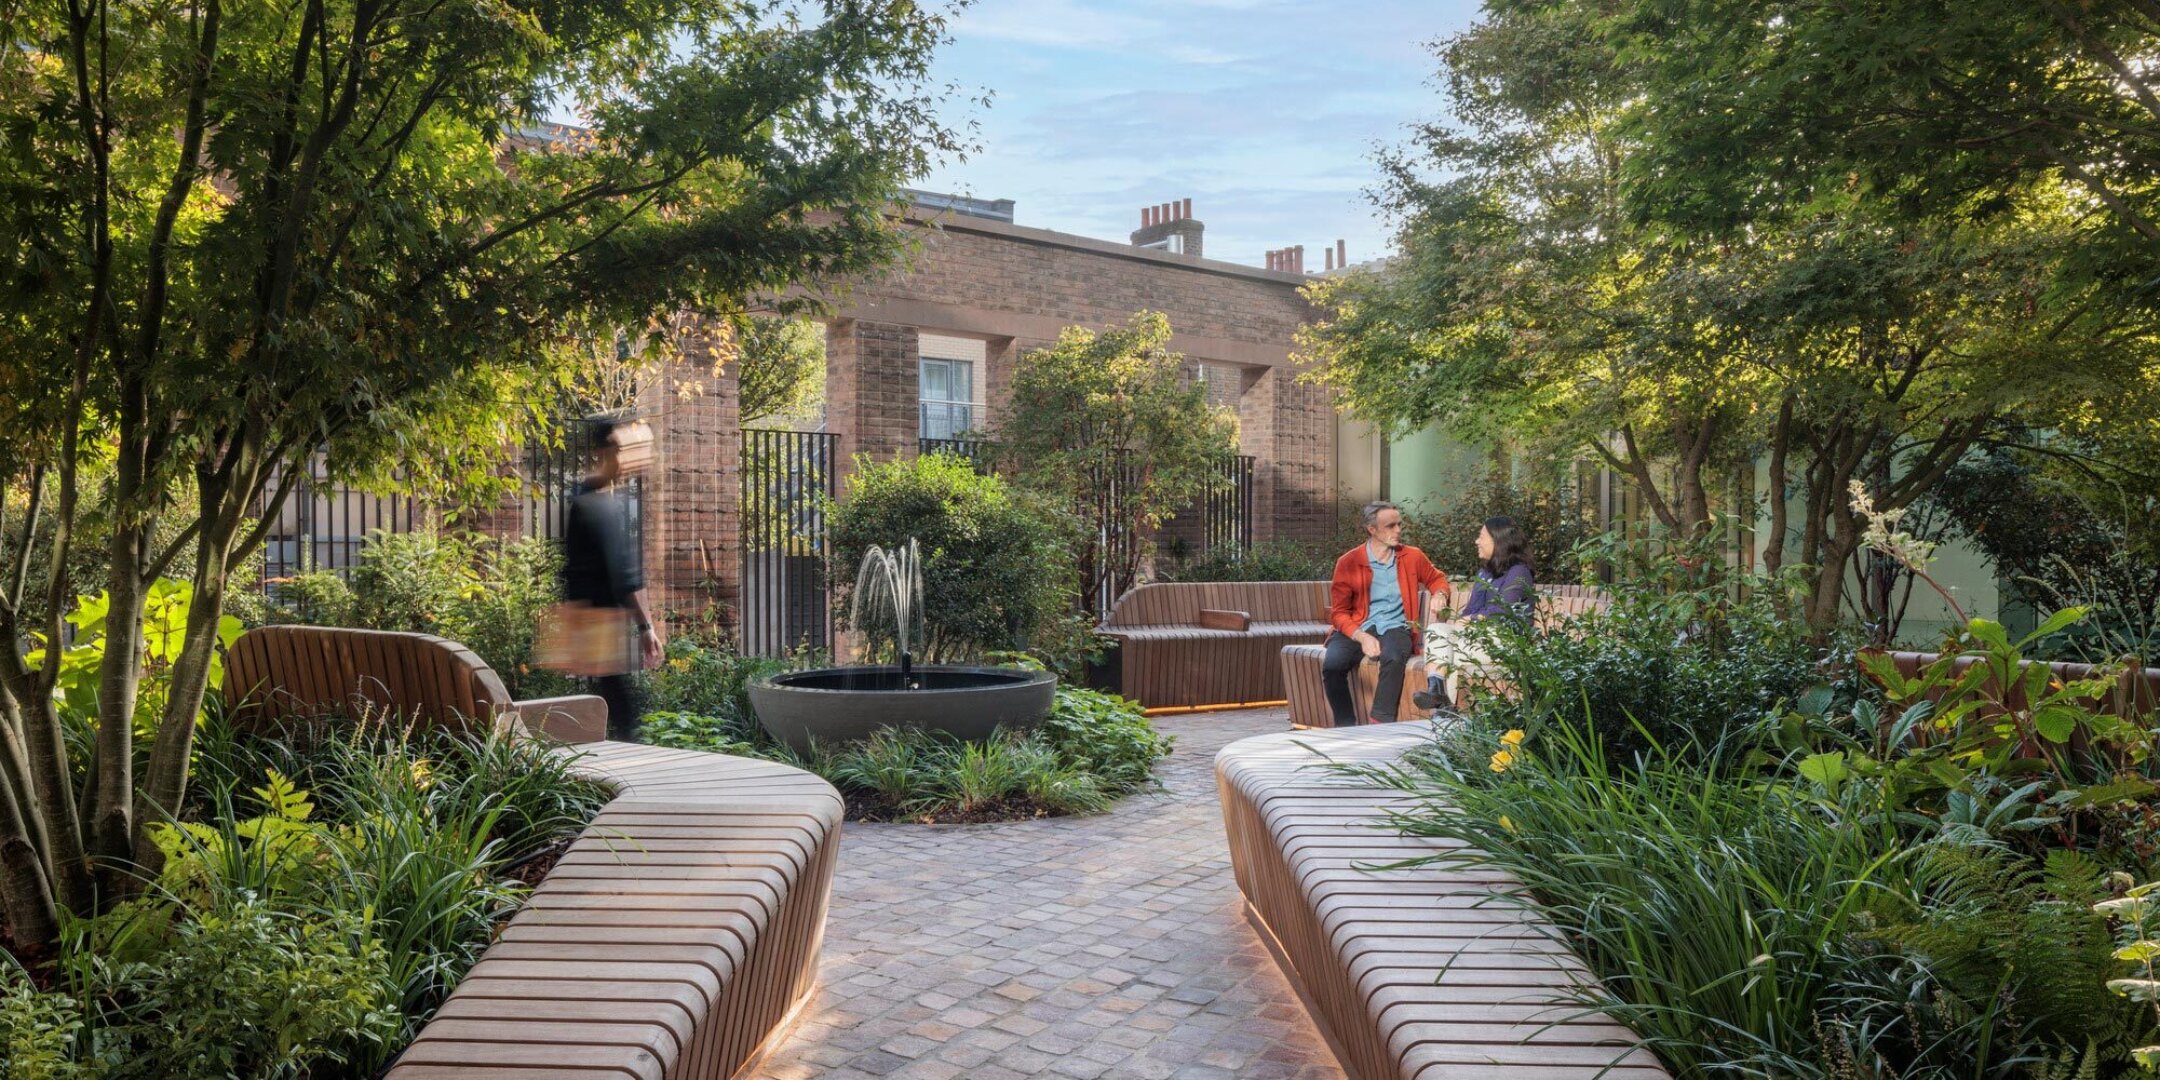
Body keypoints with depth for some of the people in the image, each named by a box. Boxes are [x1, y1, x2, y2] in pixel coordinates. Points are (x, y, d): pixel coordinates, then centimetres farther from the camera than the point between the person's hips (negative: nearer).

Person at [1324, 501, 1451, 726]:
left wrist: (1439, 595, 3)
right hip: (1357, 629, 0)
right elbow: (1339, 612, -2)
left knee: (1394, 658, -35)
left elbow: (1437, 578, 27)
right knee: (1332, 664, -30)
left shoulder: (1412, 557, 7)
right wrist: (1362, 637, -19)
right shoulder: (1348, 563, -2)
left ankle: (1381, 725, -27)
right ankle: (1346, 727, -14)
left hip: (1395, 627, 1)